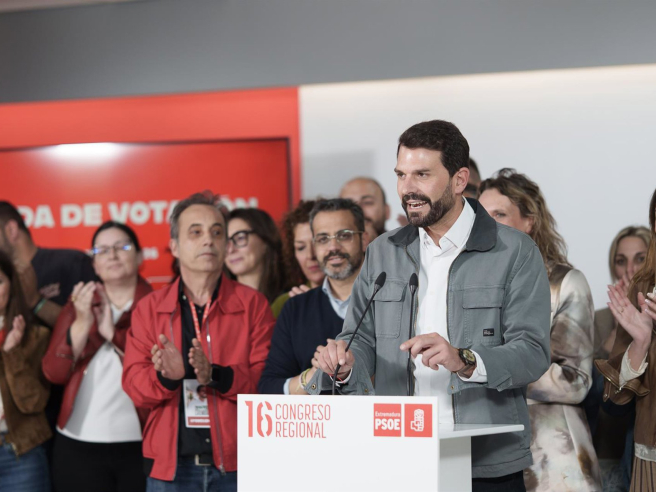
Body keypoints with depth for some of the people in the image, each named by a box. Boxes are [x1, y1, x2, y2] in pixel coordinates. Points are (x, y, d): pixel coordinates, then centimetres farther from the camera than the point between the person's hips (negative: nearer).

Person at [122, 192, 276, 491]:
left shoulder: (253, 305, 3)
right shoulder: (149, 309, 7)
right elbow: (133, 386, 0)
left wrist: (216, 375, -22)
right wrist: (166, 375, -20)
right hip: (170, 467, 1)